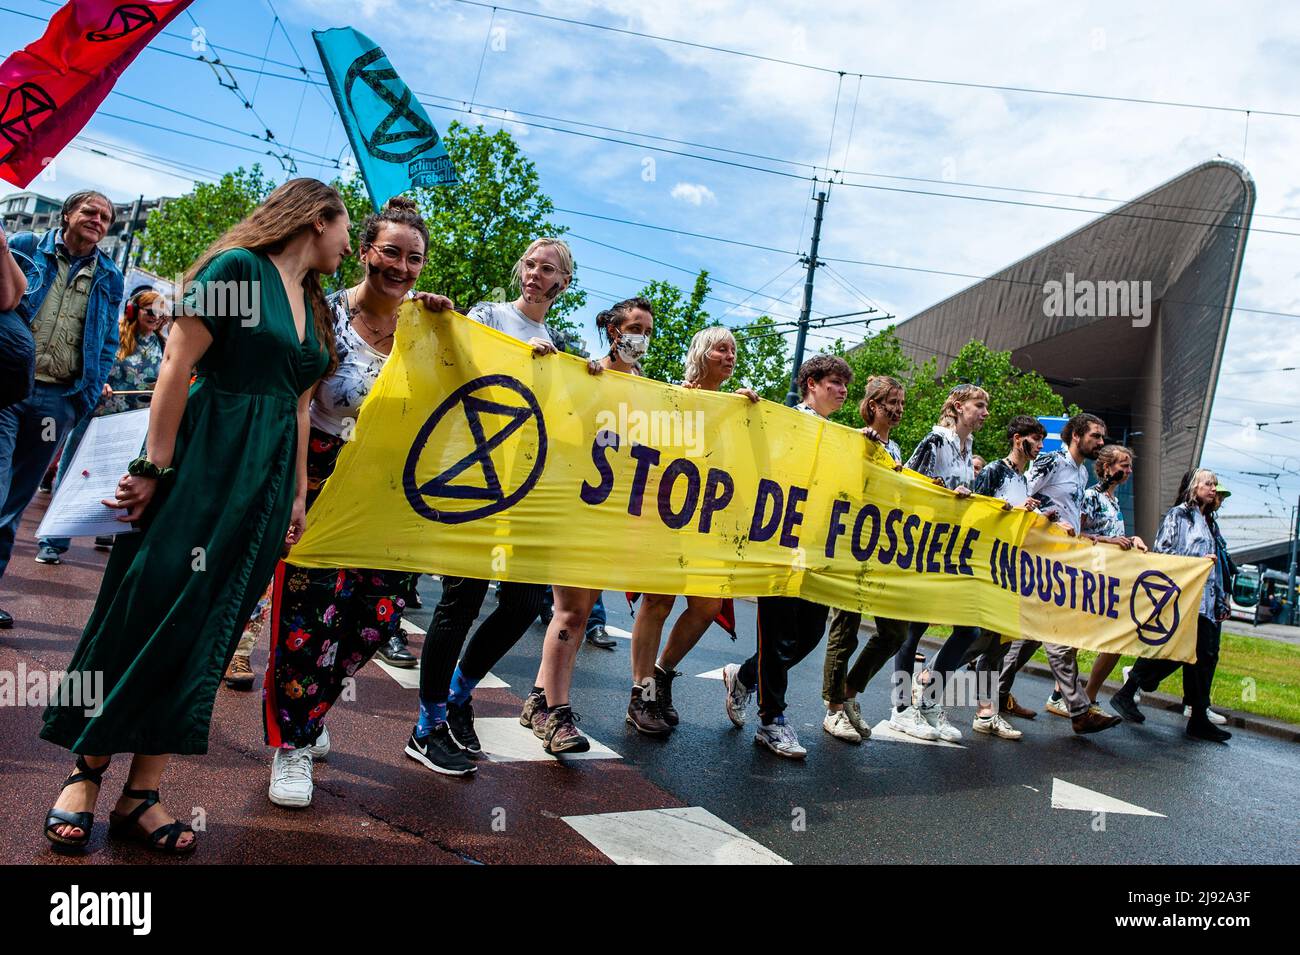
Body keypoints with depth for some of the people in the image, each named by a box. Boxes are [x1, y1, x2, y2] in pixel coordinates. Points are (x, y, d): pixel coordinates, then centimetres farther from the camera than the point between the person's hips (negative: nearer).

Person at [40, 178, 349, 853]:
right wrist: (155, 468, -14)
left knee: (204, 631, 6)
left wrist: (297, 494, 13)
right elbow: (177, 367, -11)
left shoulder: (314, 307, 16)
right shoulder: (238, 267, -6)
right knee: (145, 611, -1)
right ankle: (85, 773, 15)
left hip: (267, 482, 7)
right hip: (203, 464, -7)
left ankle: (141, 795, 13)